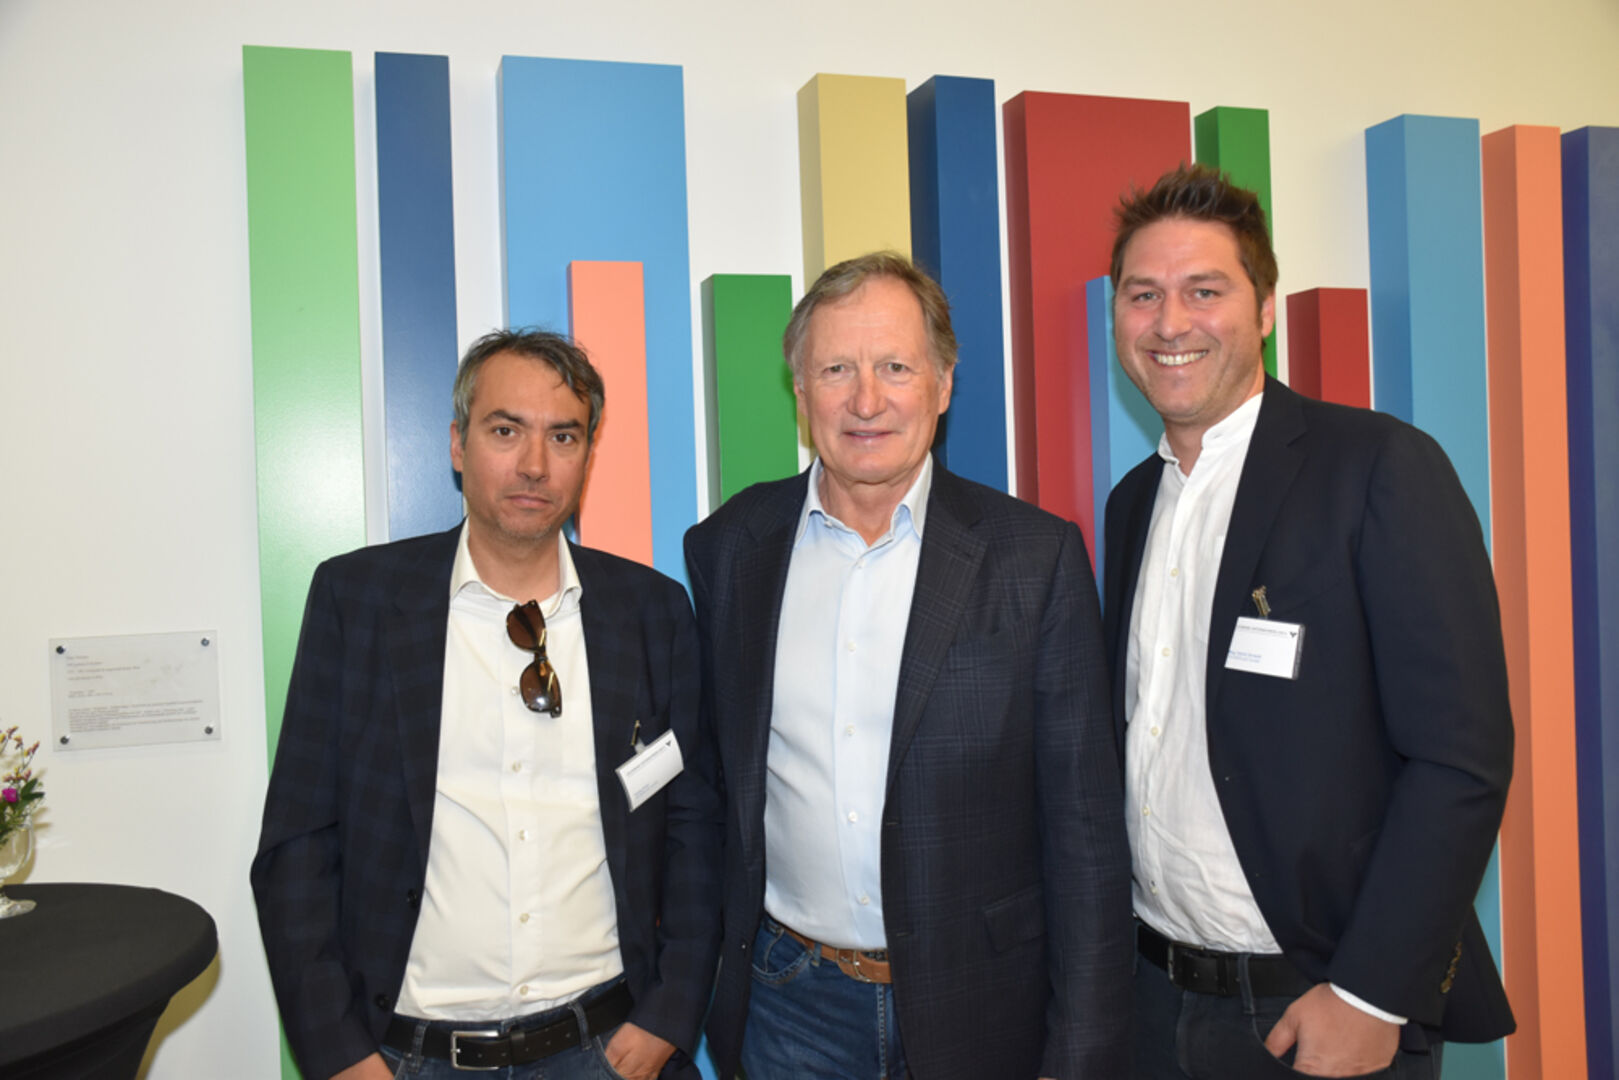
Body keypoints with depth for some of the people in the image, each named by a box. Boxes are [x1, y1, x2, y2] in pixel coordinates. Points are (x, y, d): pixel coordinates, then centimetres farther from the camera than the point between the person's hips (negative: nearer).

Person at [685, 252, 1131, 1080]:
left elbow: (1085, 831, -8)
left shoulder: (1036, 558, -10)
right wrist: (695, 988, 7)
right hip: (790, 1007, 2)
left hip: (980, 1012, -1)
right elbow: (710, 783, 6)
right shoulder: (728, 548, -2)